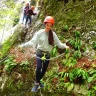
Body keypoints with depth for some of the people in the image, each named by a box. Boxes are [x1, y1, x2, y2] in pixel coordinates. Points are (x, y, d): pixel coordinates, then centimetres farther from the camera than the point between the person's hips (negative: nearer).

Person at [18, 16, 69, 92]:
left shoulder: (53, 34, -1)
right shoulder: (39, 33, -9)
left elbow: (58, 43, -1)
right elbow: (32, 42, -18)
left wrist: (64, 46, -15)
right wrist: (23, 45, -30)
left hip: (47, 54, 3)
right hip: (40, 53, -3)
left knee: (44, 70, 10)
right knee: (39, 68, -22)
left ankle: (38, 81, 37)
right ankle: (37, 84, -2)